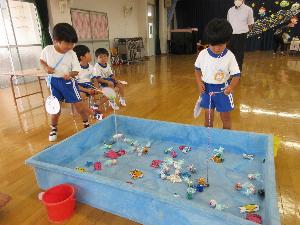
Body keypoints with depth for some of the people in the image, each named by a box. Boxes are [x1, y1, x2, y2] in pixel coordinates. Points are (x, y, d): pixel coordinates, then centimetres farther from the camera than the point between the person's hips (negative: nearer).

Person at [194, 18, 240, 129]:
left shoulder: (229, 56, -13)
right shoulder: (203, 54, -6)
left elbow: (236, 74, -11)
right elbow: (197, 69, 8)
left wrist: (231, 86, -31)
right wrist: (199, 83, -7)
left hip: (223, 90, -2)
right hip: (207, 89, 2)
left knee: (225, 117, 11)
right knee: (208, 116, 14)